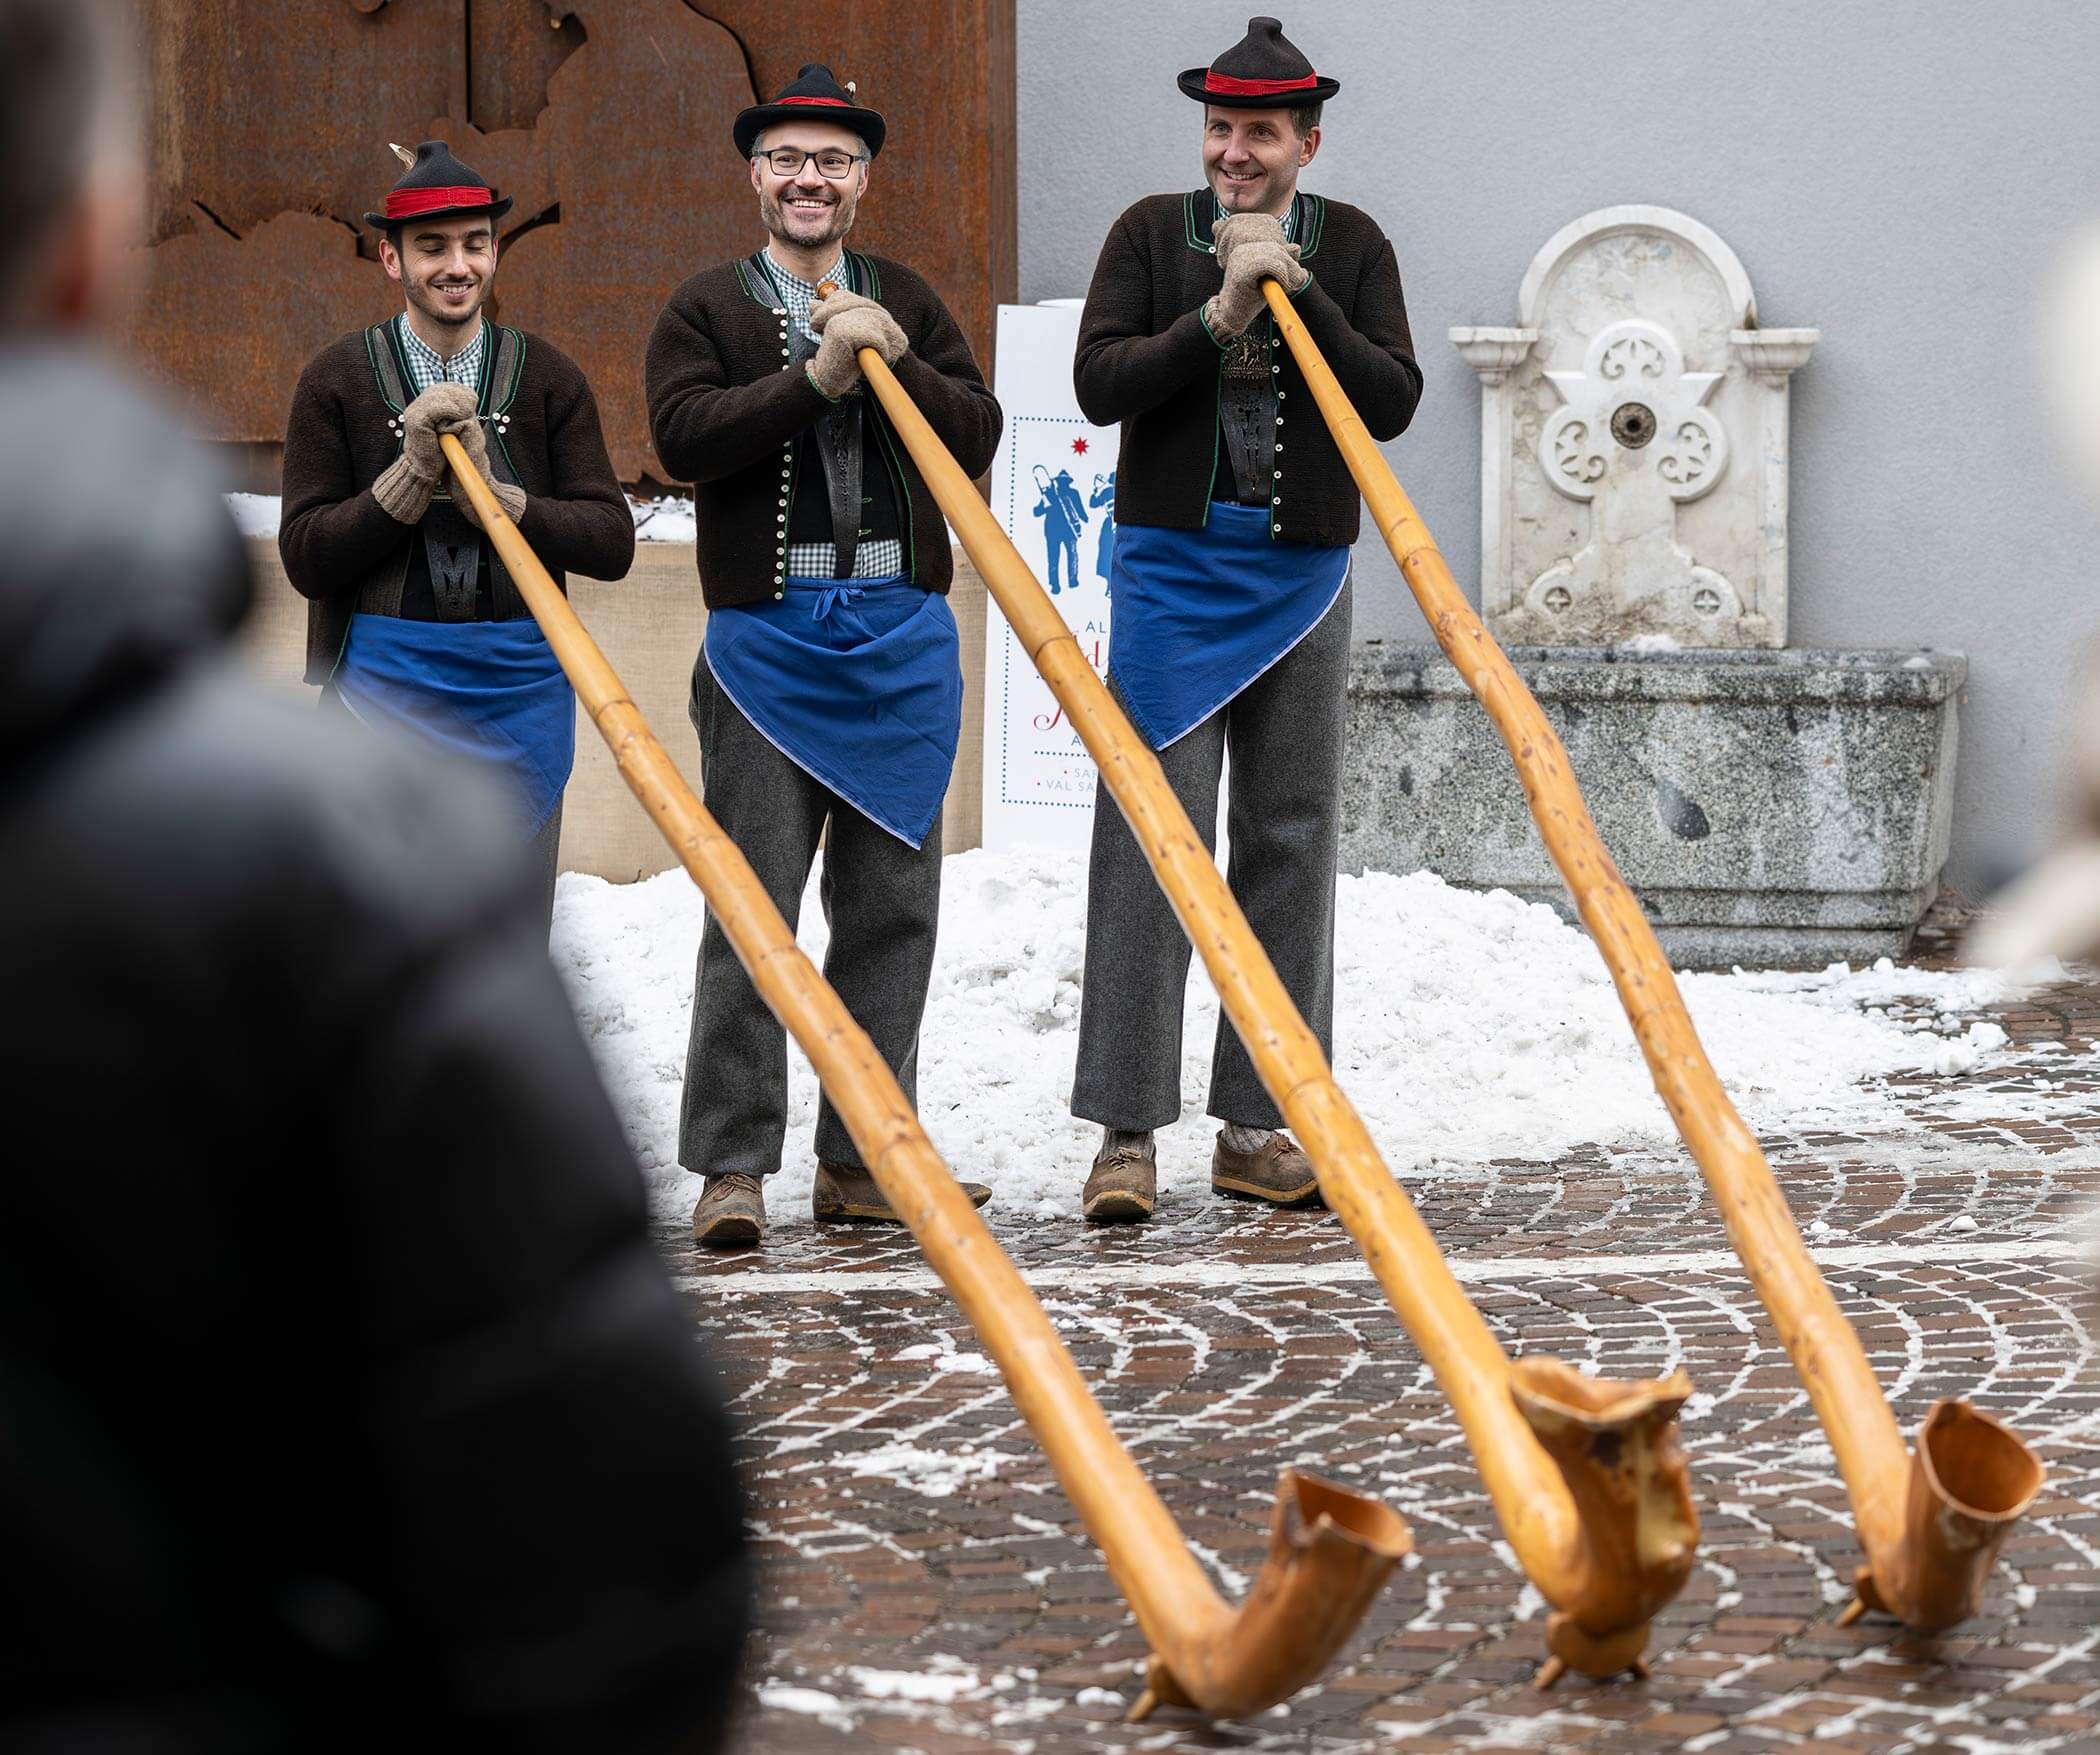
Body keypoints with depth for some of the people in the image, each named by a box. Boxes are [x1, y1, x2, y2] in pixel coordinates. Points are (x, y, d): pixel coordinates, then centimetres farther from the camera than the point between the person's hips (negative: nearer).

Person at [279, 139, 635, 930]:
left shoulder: (546, 376, 4)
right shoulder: (338, 379, 1)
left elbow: (612, 543, -2)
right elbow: (305, 557, -4)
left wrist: (494, 496, -17)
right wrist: (410, 477, -17)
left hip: (520, 688, 2)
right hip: (386, 681, -2)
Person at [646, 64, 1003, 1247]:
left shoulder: (907, 303, 15)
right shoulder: (709, 308, 6)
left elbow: (978, 435, 5)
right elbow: (685, 435, -11)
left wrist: (897, 362, -10)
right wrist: (817, 377, -18)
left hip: (904, 632, 4)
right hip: (768, 637, -3)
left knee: (894, 906, 5)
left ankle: (862, 1162, 12)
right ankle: (733, 1166, -5)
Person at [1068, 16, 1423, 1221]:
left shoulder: (1351, 247, 6)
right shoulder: (1152, 234, 3)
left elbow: (1394, 402, -4)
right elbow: (1100, 384, -8)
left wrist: (1299, 295, -14)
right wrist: (1217, 317, -18)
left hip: (1302, 572, 2)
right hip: (1174, 569, -2)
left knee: (1292, 846, 4)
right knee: (1152, 838, -8)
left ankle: (1258, 1126, 11)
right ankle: (1127, 1133, -7)